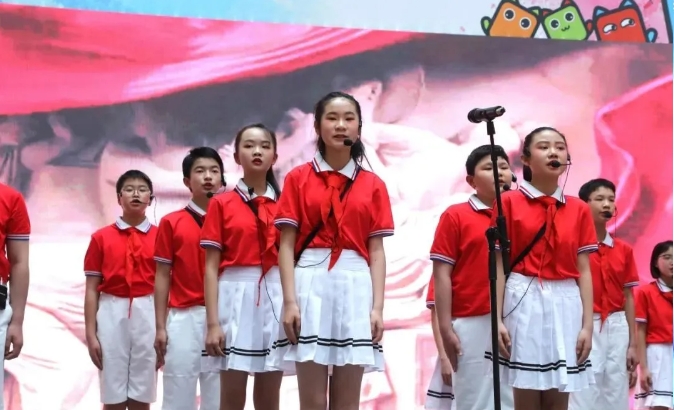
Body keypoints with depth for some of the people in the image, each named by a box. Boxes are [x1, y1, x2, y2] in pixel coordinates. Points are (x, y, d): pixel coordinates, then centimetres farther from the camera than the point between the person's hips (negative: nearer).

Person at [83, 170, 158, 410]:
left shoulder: (160, 237, 4)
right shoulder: (101, 238, 4)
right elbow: (92, 290, 4)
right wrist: (90, 334, -2)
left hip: (148, 314, 0)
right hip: (112, 314, 0)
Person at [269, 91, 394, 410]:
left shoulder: (373, 185, 10)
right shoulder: (298, 178, 5)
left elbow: (376, 252, 7)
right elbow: (287, 246, 1)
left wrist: (377, 307, -2)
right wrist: (290, 301, -9)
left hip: (355, 286, 2)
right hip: (310, 284, -1)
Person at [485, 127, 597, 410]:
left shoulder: (579, 209, 9)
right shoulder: (509, 202, 0)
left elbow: (584, 271, 7)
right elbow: (498, 266, -2)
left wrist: (587, 324, 0)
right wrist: (497, 319, -8)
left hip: (566, 305, 3)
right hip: (524, 302, -3)